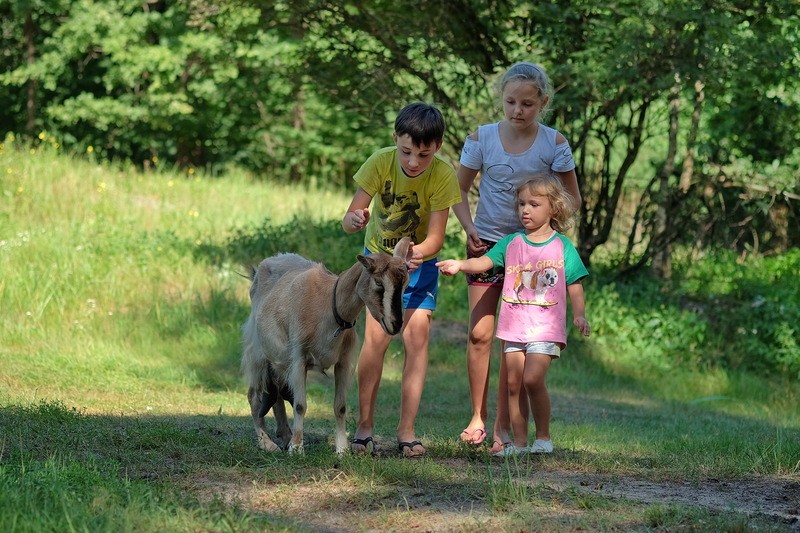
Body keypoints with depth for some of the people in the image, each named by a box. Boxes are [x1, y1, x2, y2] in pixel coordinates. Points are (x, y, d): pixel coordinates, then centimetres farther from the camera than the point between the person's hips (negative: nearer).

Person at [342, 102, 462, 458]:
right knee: (376, 335, -12)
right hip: (378, 257, 0)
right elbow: (349, 220, -24)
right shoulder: (381, 162, -23)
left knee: (417, 335, -11)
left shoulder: (443, 174, -25)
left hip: (420, 261, 0)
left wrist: (418, 253, -47)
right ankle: (364, 425, -4)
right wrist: (355, 219, -48)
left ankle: (406, 430, -5)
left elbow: (436, 237, -26)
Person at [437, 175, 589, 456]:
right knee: (513, 383, 4)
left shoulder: (562, 247, 2)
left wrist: (579, 314, -9)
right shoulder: (511, 243, 8)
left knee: (533, 379, -17)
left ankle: (543, 437, -1)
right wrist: (460, 264, -22)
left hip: (546, 326, -4)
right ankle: (519, 442, 13)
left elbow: (574, 284, 3)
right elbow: (485, 261, -3)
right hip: (514, 324, 4)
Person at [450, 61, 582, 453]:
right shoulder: (482, 138, -5)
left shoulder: (554, 144, -8)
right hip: (487, 243, 1)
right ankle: (477, 417, 11)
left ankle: (504, 425, 7)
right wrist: (469, 228, -10)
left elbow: (572, 199, 1)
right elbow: (460, 189, 6)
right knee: (480, 333, -2)